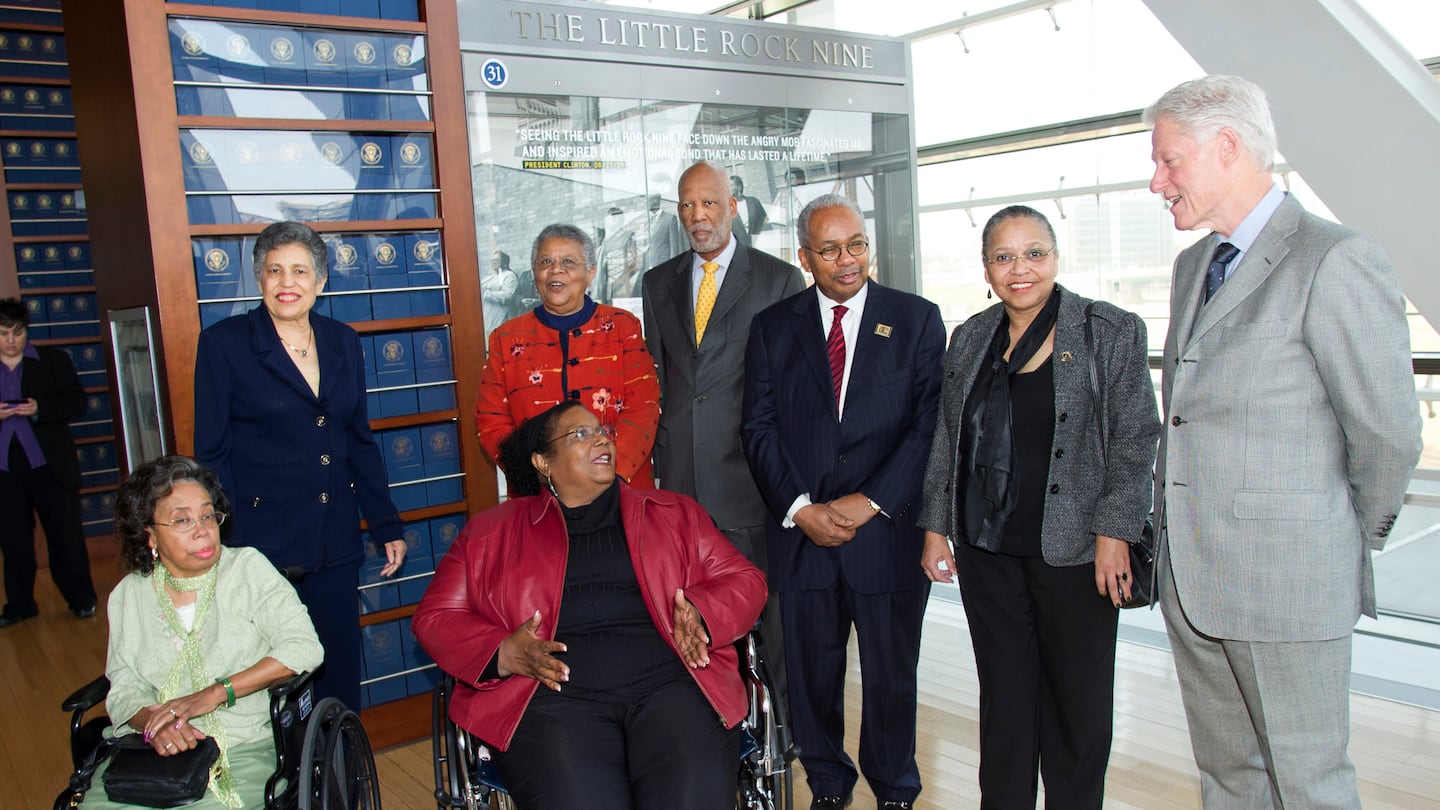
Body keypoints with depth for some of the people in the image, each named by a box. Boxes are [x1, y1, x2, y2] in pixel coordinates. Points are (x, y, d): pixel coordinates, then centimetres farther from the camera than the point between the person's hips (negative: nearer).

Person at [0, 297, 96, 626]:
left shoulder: (54, 360, 3)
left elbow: (76, 402, -1)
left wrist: (40, 409, -17)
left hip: (49, 463, -2)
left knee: (66, 533, 4)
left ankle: (81, 598, 16)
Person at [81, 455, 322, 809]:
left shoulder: (248, 568, 0)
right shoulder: (129, 595, 10)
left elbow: (304, 647, -9)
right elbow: (124, 689, 6)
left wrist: (214, 694, -15)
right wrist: (153, 724, -16)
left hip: (243, 749, -3)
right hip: (151, 751, 3)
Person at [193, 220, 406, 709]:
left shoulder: (343, 342, 7)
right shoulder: (224, 344, -5)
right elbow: (212, 454, -5)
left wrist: (387, 525, 9)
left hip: (335, 541, 4)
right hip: (263, 541, -4)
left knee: (340, 672, 12)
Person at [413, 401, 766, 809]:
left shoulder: (674, 513, 19)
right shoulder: (492, 532, 16)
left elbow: (743, 580, 16)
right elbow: (436, 617, 12)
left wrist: (700, 615, -7)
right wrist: (503, 654, -8)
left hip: (670, 683, 1)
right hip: (552, 697, 0)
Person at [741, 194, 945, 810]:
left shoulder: (917, 319, 3)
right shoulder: (772, 327, 6)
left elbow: (931, 424, -3)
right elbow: (759, 429, 2)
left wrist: (871, 501, -11)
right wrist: (800, 508, -9)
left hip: (888, 529, -1)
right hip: (801, 531, 1)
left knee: (891, 676, 12)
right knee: (811, 673, 12)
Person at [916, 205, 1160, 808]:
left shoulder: (1112, 332, -3)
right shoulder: (969, 339, 8)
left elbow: (1135, 438, -5)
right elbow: (945, 441, 12)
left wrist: (1113, 532, -11)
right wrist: (935, 527, 9)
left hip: (1075, 550, -3)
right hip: (986, 549, 3)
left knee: (1078, 700, 9)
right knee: (1003, 693, 11)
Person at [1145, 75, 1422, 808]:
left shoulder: (1337, 263, -14)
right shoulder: (1193, 266, 13)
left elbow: (1388, 433, -10)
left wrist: (1356, 542, 3)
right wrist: (1175, 532, 13)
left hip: (1287, 581, -7)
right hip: (1188, 577, 7)